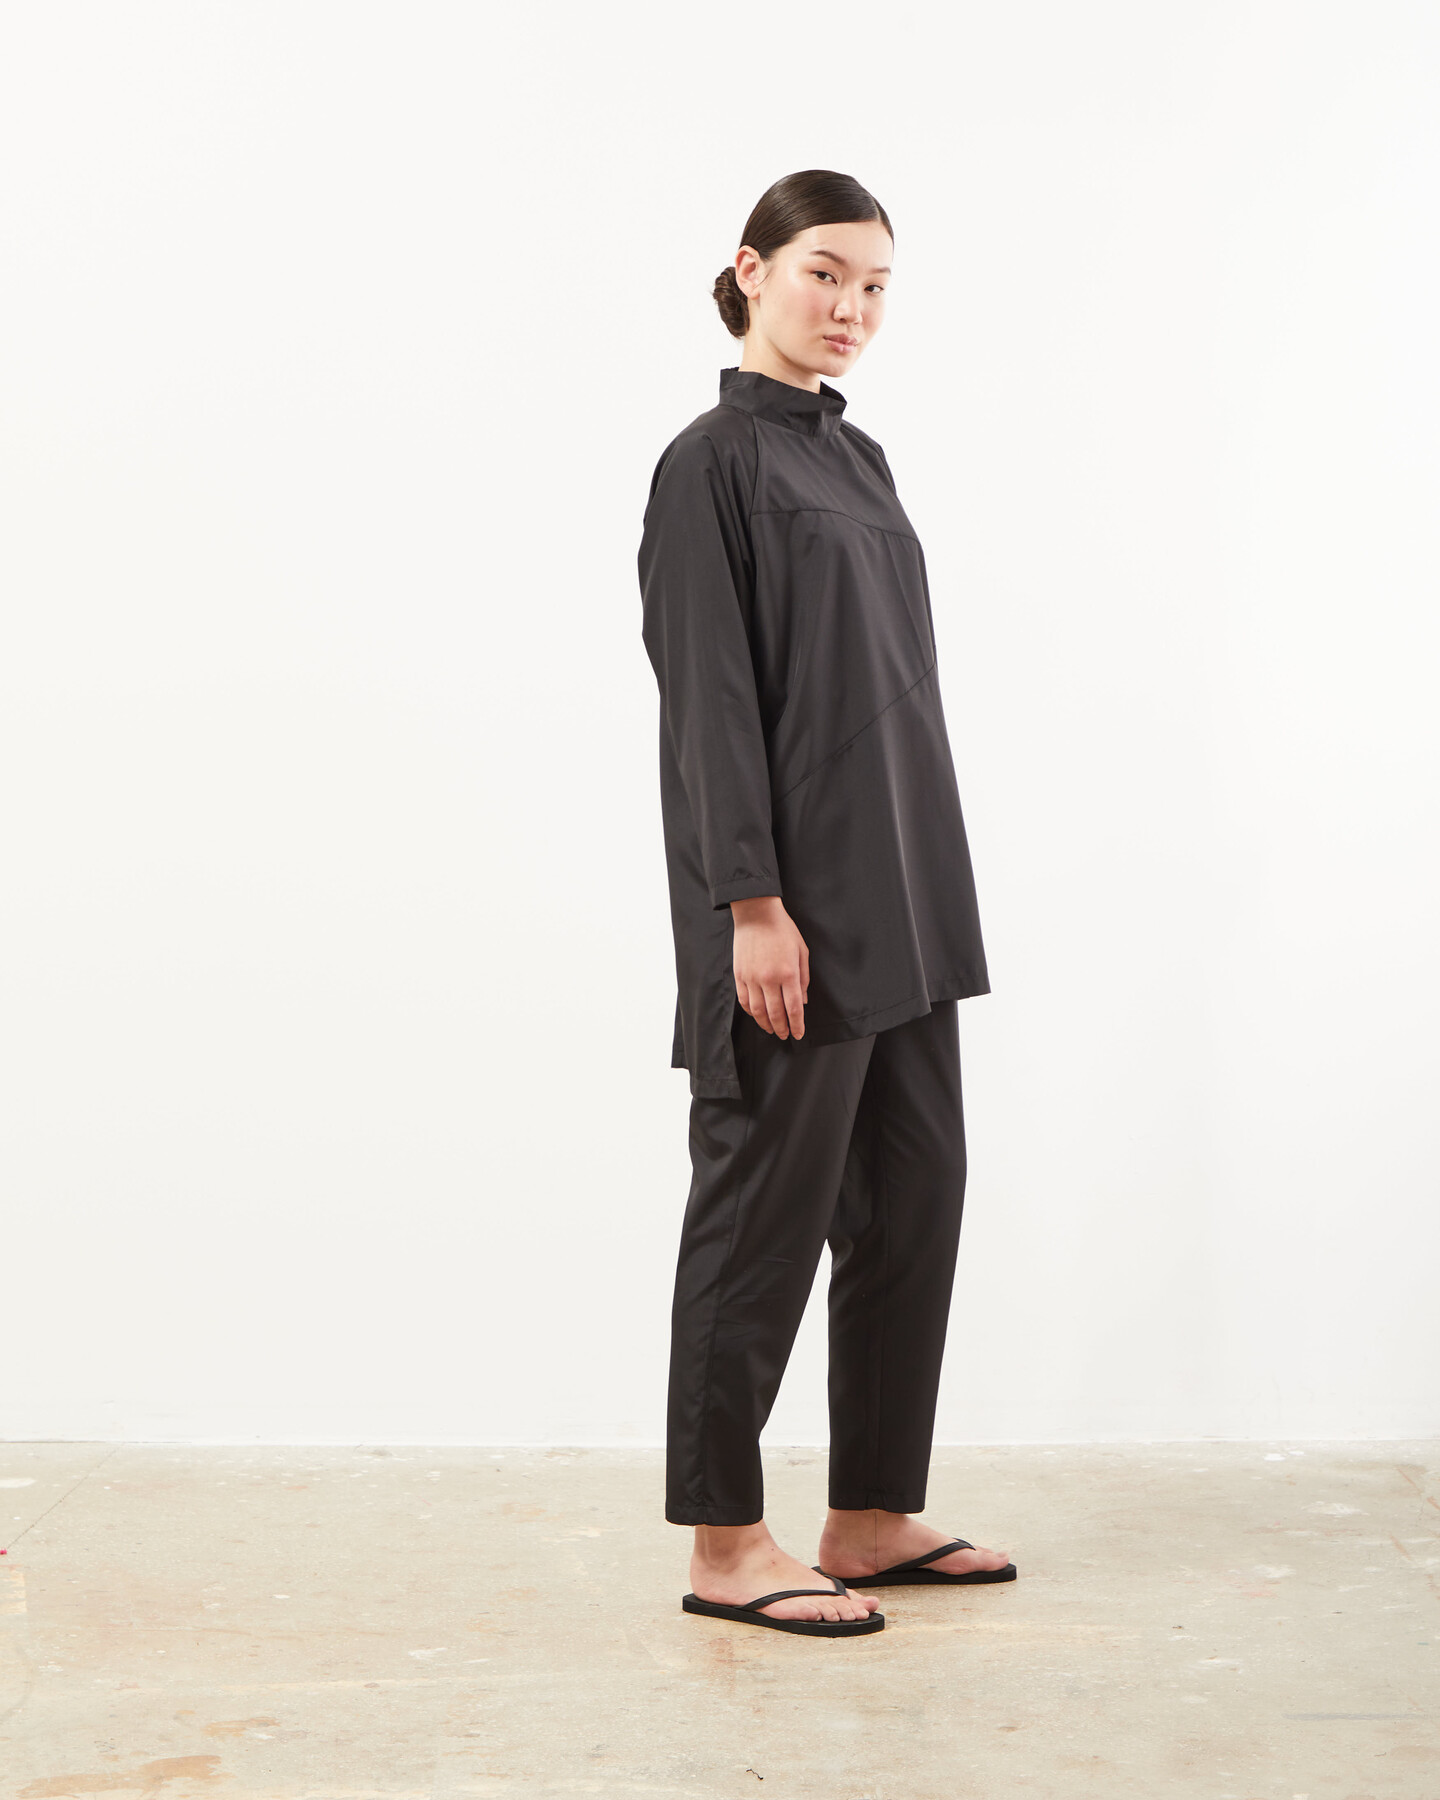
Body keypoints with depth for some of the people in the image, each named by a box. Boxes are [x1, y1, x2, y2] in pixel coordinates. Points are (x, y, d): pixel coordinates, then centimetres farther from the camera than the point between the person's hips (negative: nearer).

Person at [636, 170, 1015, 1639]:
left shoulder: (855, 457, 17)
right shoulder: (713, 462, -7)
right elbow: (709, 696, -14)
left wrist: (924, 889, 17)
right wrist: (754, 905, -20)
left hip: (899, 896, 9)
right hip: (794, 900, -9)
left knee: (914, 1189, 10)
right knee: (766, 1202, -1)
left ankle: (873, 1515, 22)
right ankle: (724, 1543, 11)